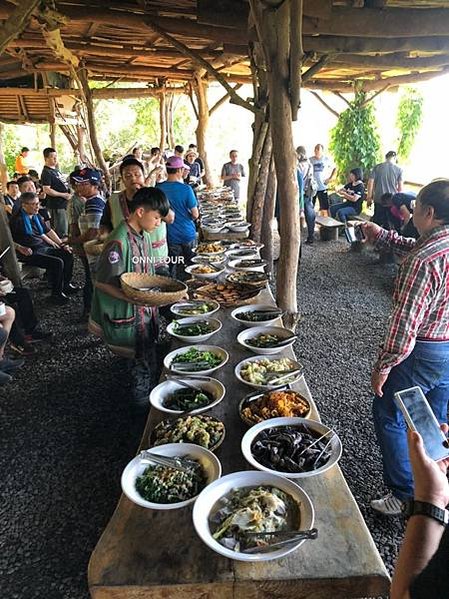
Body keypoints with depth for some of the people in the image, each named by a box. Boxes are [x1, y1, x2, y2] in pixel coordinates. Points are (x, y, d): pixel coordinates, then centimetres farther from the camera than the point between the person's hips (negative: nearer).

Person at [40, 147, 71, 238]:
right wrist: (63, 195, -18)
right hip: (56, 205, -10)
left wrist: (68, 193, 11)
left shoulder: (56, 170, 17)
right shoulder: (46, 172, -12)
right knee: (60, 231, -7)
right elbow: (47, 190, -20)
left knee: (65, 228, 18)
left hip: (63, 204, 10)